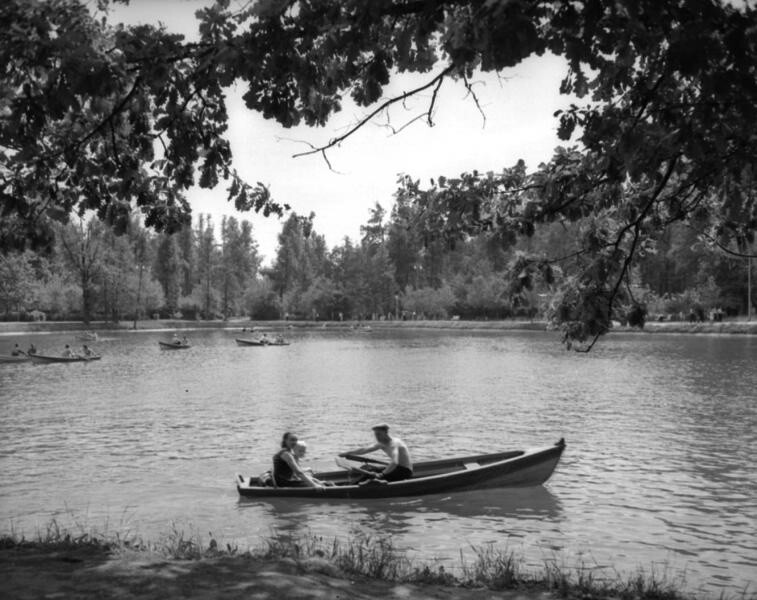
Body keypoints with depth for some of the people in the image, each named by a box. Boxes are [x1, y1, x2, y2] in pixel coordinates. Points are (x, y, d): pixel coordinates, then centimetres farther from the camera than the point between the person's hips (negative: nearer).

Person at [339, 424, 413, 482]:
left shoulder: (393, 444, -23)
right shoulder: (381, 444, 6)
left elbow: (394, 462, -40)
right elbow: (365, 450, 13)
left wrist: (382, 474, -46)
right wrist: (347, 453, 12)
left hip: (405, 471, -10)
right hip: (398, 468, 10)